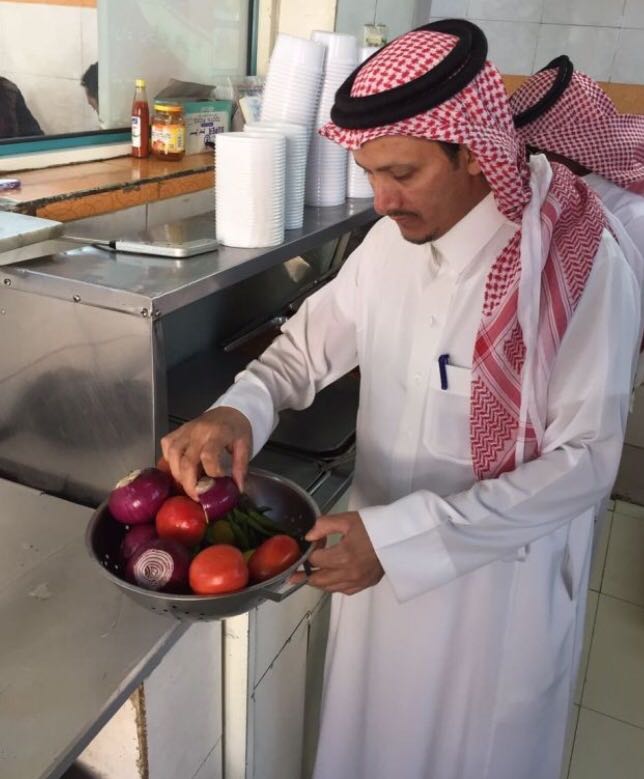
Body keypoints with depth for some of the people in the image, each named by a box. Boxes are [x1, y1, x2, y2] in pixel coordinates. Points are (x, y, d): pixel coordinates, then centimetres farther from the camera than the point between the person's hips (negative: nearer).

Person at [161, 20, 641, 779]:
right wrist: (240, 406, -18)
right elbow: (313, 339, 4)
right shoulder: (396, 237, -6)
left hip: (496, 575, -4)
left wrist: (402, 535, -29)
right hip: (379, 548, 5)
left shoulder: (579, 263, -24)